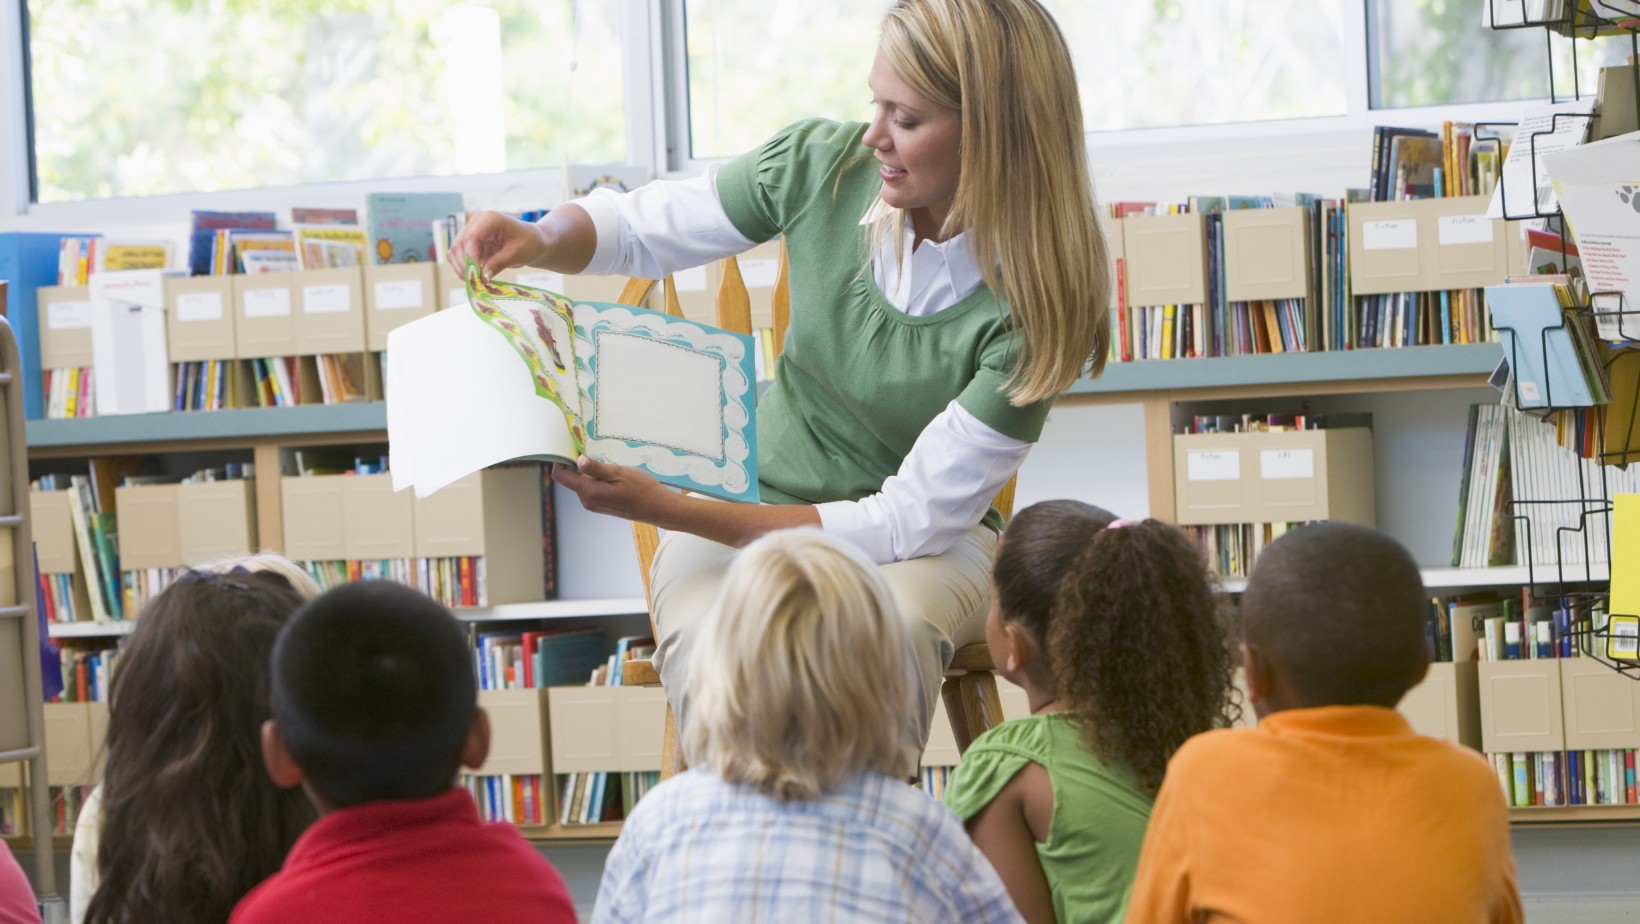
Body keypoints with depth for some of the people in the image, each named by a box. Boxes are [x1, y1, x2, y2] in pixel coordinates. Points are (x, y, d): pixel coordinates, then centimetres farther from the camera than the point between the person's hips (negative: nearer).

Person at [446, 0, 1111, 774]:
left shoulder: (1033, 305, -21)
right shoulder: (824, 165, -10)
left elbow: (914, 518, -22)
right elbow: (636, 229, 8)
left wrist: (664, 508, -27)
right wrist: (535, 239, -17)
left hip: (929, 540, -2)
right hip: (746, 519, 2)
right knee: (705, 642, -35)